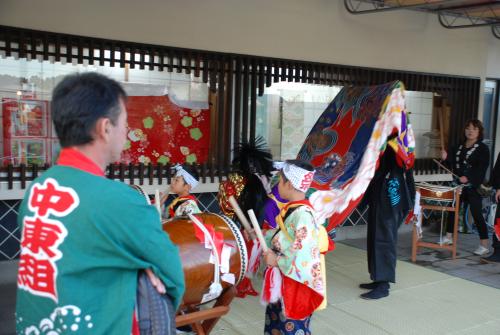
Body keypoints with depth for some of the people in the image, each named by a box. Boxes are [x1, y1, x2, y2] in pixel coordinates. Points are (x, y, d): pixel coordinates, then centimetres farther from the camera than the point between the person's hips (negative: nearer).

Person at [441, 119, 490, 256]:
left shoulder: (483, 148, -6)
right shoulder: (460, 146, 14)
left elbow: (482, 168, -16)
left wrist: (468, 177, -28)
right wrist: (446, 158, -1)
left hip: (474, 187, -7)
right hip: (458, 184, 7)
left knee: (477, 214, -6)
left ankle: (484, 245, 0)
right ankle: (448, 237, 29)